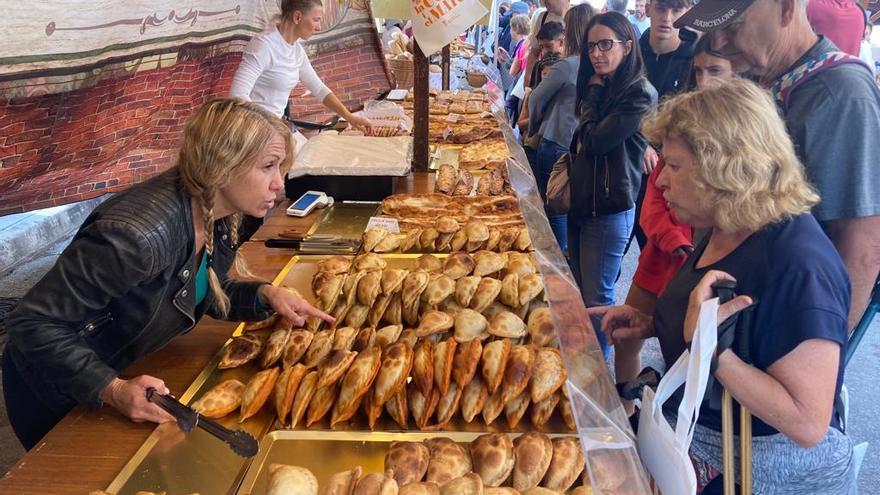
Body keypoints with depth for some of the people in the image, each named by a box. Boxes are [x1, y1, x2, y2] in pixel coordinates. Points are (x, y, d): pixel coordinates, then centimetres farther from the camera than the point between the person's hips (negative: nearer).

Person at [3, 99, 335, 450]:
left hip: (123, 372, 7)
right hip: (59, 395, -7)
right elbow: (33, 323, -30)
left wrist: (265, 295, -12)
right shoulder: (138, 234, -38)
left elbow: (206, 292, 6)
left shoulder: (218, 218, -12)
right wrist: (112, 391, -37)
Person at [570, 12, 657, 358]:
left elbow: (595, 140, -21)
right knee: (579, 290, 18)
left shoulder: (640, 94, -16)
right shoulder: (601, 88, 10)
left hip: (609, 209, -8)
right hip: (580, 201, 9)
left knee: (596, 299, 1)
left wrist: (594, 93, -11)